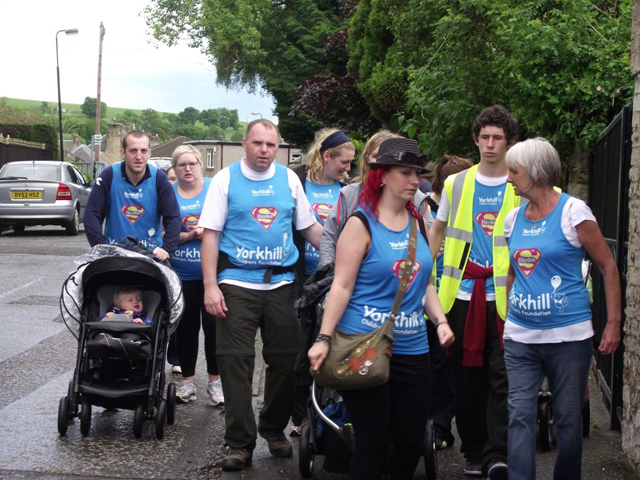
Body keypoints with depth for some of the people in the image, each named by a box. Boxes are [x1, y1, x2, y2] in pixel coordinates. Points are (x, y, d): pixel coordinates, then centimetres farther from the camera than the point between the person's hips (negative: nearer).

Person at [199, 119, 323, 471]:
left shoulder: (289, 179, 8)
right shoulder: (226, 179, 0)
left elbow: (309, 227, 15)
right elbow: (210, 233, -2)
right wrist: (210, 287, -9)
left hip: (281, 283, 3)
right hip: (236, 282, -3)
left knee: (285, 359, 7)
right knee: (236, 361, -3)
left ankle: (274, 428, 26)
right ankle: (240, 442, 5)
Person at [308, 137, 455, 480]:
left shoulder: (417, 222, 10)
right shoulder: (361, 224, -8)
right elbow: (342, 286, -11)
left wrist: (440, 320, 4)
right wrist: (324, 339, -17)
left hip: (412, 349, 6)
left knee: (412, 438, 10)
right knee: (373, 442, 0)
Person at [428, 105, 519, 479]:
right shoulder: (456, 184, 11)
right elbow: (437, 230, 19)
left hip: (503, 294, -2)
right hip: (463, 292, 3)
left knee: (502, 376, -6)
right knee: (467, 374, 7)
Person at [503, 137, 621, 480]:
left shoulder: (573, 212, -7)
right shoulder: (514, 219, 9)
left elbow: (608, 268, -3)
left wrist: (613, 324, -7)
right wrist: (507, 321, 18)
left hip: (569, 336, -4)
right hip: (520, 337, 4)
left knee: (568, 419, 5)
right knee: (520, 417, -3)